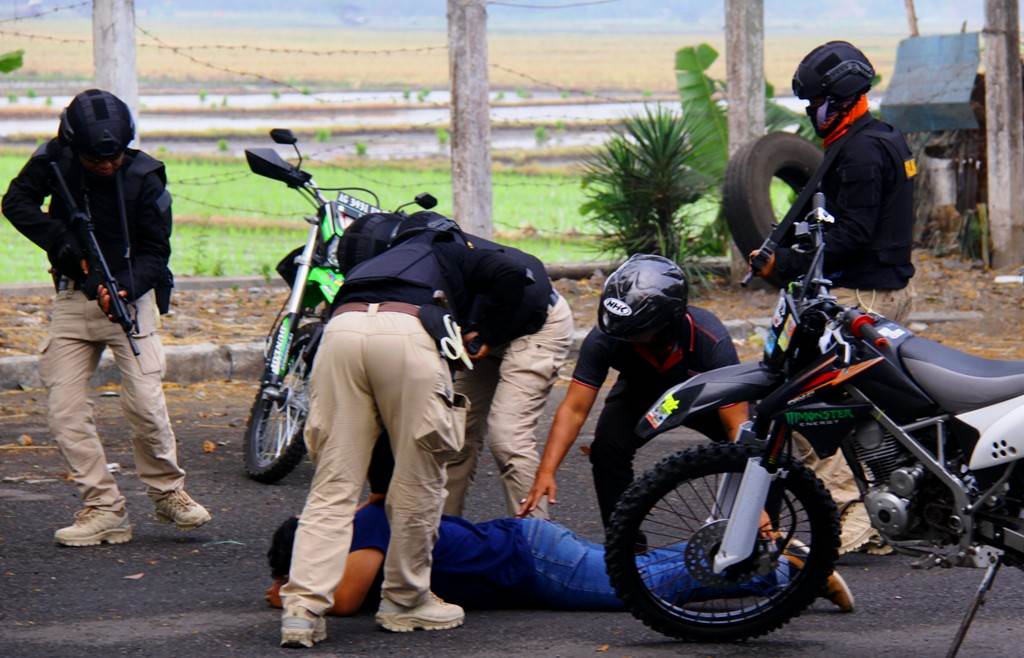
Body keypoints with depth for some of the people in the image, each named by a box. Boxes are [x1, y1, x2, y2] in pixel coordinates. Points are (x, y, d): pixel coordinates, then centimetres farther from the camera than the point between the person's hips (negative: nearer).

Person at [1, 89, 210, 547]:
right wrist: (60, 241, -17)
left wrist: (124, 289, -26)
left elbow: (154, 251, -7)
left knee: (144, 402, -14)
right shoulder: (55, 158, -5)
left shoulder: (144, 178, -12)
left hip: (130, 297, -3)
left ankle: (167, 492, 9)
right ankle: (103, 509, 0)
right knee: (64, 410, -6)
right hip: (73, 298, 3)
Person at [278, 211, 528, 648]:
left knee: (332, 488, 6)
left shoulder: (364, 269, 45)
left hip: (341, 332, 4)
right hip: (409, 333, -4)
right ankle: (404, 600, 19)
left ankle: (302, 607, -5)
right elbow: (510, 276, 14)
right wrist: (486, 337, 28)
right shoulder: (452, 253, 35)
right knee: (419, 481, 11)